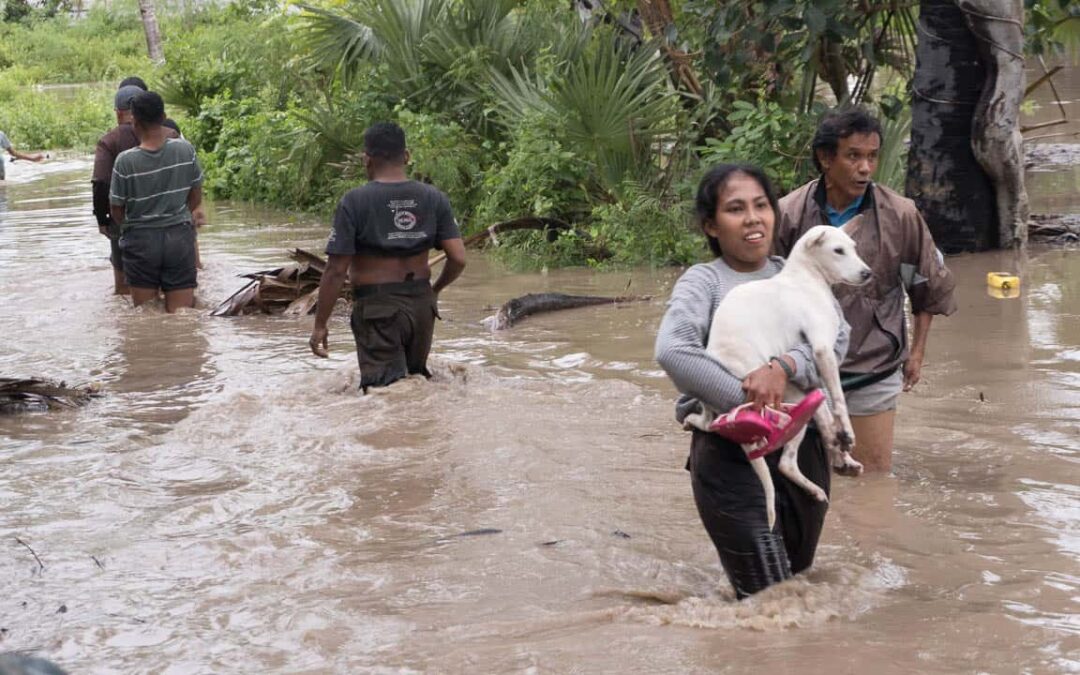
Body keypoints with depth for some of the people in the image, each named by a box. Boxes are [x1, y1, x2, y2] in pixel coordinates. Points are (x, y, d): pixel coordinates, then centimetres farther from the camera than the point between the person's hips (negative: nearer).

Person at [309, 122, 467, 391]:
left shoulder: (354, 202, -10)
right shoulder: (434, 199, 1)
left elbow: (336, 270, -12)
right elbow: (458, 259, -2)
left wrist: (320, 324, -4)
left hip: (378, 309, -5)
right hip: (422, 306, 5)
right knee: (416, 376, 24)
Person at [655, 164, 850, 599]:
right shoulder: (703, 281, -5)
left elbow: (837, 336, -6)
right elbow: (672, 350, -23)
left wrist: (783, 368, -26)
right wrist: (749, 401, -24)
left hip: (801, 446, 5)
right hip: (730, 453, -5)